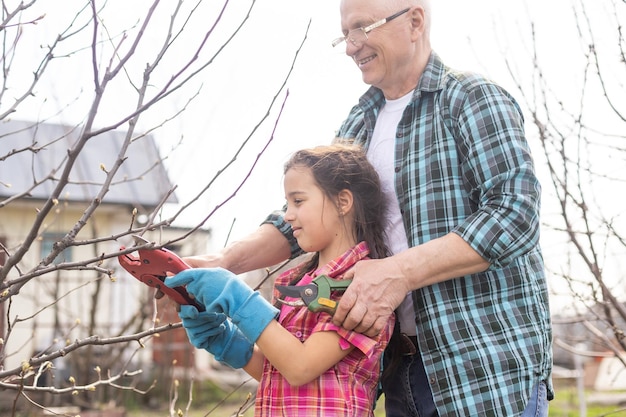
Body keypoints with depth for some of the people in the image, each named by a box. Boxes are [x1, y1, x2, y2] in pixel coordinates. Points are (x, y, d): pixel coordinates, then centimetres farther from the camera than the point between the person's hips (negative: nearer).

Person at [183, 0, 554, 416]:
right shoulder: (358, 124, 14)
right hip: (402, 368, 6)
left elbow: (515, 213, -18)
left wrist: (400, 271, -25)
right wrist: (225, 261, 0)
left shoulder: (473, 99, -6)